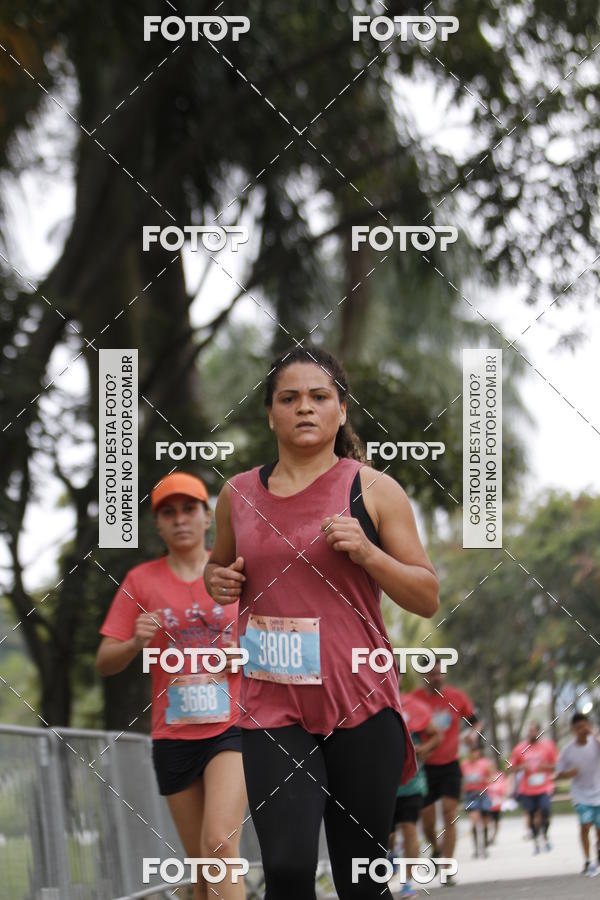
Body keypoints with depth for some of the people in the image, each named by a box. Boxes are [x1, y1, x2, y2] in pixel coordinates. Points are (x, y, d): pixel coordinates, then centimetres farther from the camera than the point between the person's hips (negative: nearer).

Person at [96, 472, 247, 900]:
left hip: (232, 727, -2)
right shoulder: (141, 581, 5)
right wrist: (136, 643, -17)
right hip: (173, 735, 3)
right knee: (201, 863, 9)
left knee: (220, 844, -22)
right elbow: (105, 662, 4)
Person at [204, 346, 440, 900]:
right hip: (272, 705, 1)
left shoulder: (373, 490, 2)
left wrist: (366, 552, -12)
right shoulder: (238, 493, 10)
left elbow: (428, 599, 4)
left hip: (362, 703, -1)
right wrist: (219, 582, 5)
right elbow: (219, 565, 29)